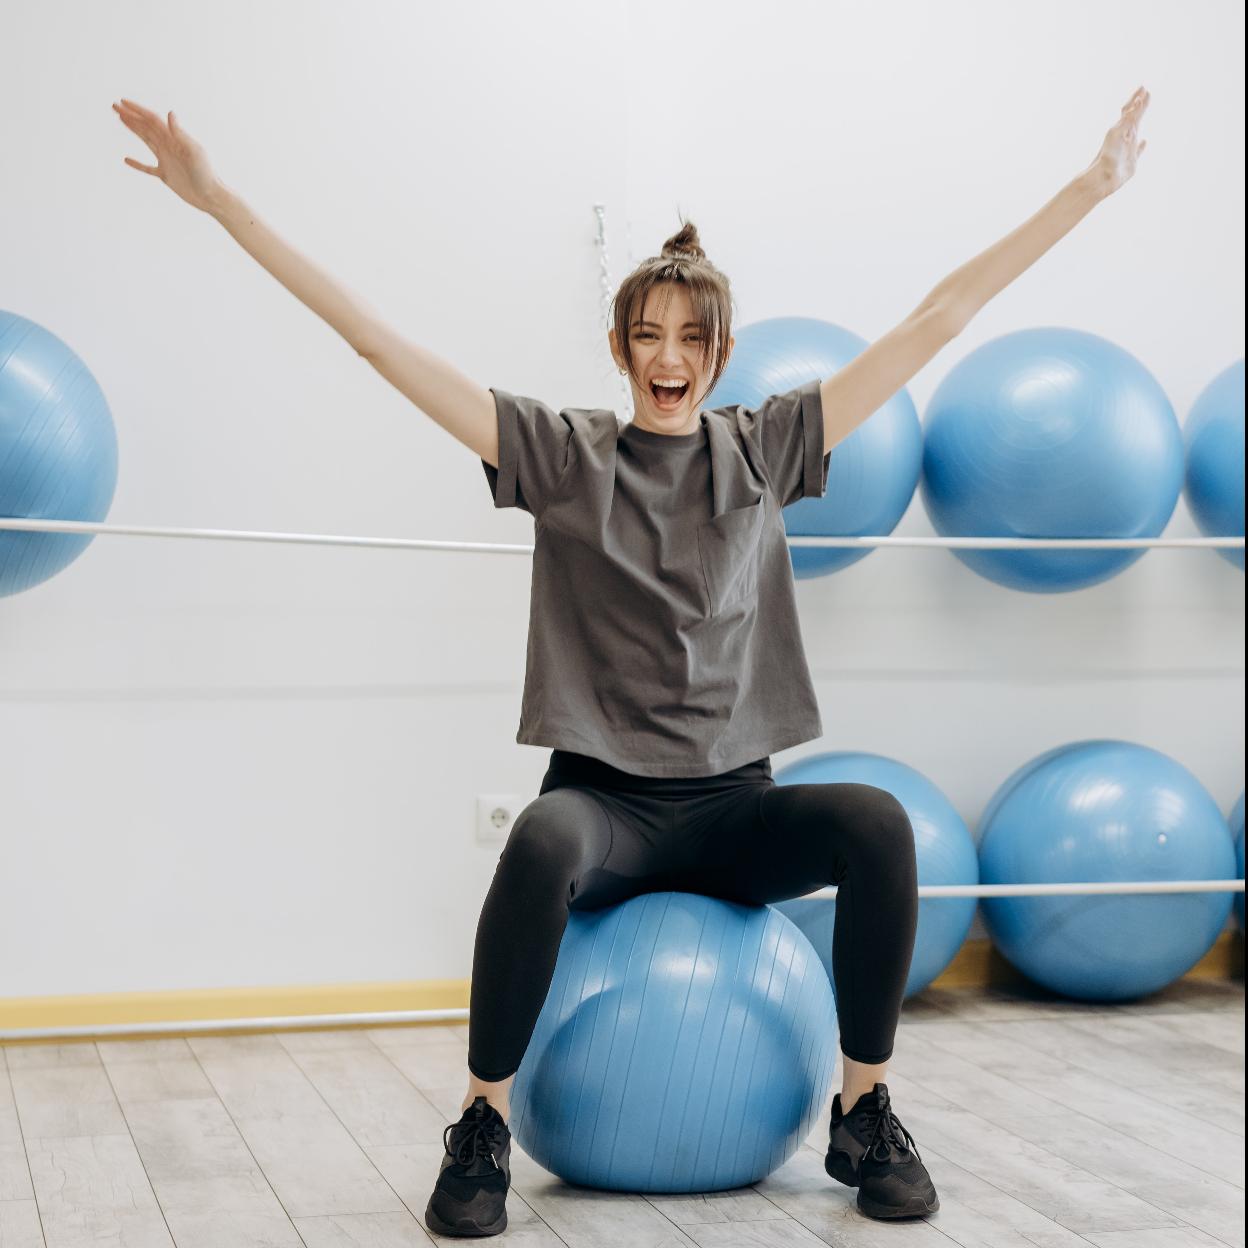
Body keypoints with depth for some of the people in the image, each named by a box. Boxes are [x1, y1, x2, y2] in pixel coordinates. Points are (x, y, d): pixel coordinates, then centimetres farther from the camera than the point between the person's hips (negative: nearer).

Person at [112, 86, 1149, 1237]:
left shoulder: (766, 447, 8)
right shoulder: (560, 452, 3)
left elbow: (936, 322, 7)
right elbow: (378, 338, -1)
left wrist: (1091, 189, 7)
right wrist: (222, 202, -5)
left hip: (735, 801, 2)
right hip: (604, 795, -2)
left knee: (877, 822, -29)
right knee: (542, 844, -37)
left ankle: (865, 1114, -10)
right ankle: (483, 1129, -17)